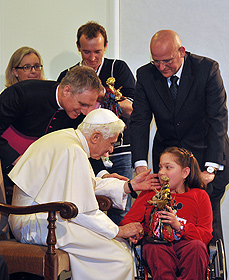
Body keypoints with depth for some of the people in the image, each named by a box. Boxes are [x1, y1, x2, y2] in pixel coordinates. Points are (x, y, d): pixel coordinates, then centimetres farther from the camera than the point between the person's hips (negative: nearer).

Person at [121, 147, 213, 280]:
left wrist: (179, 226, -14)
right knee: (154, 248, -37)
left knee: (197, 246, -35)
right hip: (156, 242, 0)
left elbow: (206, 235, 4)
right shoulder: (150, 193, 19)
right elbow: (128, 220, 12)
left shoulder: (199, 196, 13)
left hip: (184, 245, 0)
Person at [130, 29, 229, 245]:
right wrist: (140, 164, -21)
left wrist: (211, 168, -24)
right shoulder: (145, 75, -6)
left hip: (205, 154, -2)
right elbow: (139, 121, -7)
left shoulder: (207, 69, -14)